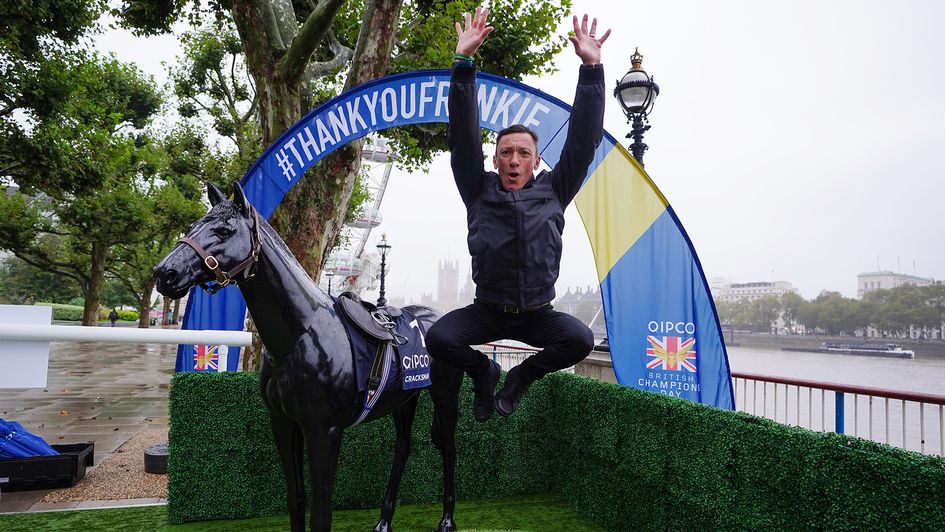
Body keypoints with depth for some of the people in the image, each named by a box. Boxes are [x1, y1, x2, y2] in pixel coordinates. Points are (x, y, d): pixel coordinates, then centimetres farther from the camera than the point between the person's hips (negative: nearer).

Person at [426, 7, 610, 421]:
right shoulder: (480, 192, 1)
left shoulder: (552, 192, 3)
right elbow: (464, 136, -6)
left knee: (581, 339, -27)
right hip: (487, 312, 0)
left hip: (538, 315, 1)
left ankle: (522, 376, 4)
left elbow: (583, 140, -2)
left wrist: (591, 67, -7)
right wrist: (464, 62, -12)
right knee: (438, 339, -26)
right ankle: (483, 371, 10)